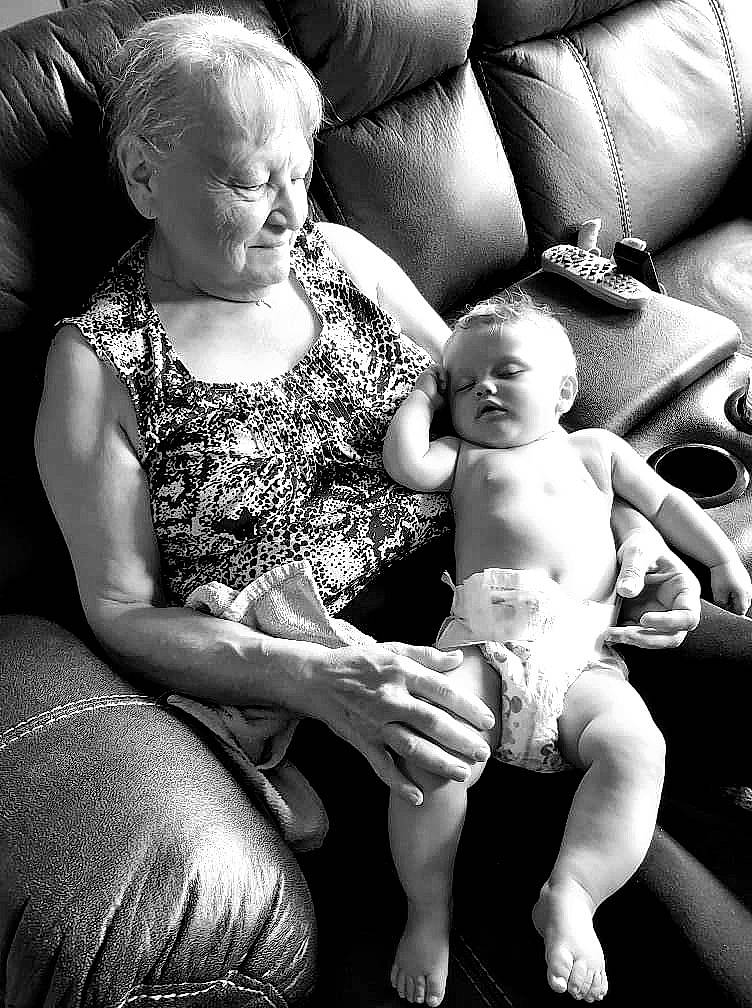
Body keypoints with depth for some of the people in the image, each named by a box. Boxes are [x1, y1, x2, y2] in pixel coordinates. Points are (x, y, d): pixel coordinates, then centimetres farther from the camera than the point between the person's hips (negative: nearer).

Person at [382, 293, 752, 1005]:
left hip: (585, 656, 2)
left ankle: (571, 895, -28)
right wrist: (425, 394, 24)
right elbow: (405, 464, 8)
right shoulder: (465, 458, 27)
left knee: (635, 749, -29)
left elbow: (665, 501, 32)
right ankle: (428, 911, -16)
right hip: (484, 640, -1)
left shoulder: (595, 448, 31)